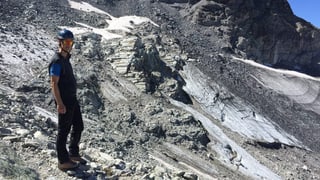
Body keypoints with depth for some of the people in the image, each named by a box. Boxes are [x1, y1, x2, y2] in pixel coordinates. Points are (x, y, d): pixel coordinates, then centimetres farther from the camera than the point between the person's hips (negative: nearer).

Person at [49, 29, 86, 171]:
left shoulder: (65, 58, 11)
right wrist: (60, 104, -24)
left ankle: (73, 154, 33)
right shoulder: (57, 61, -17)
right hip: (64, 102, -9)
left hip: (72, 99, 9)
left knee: (78, 127, 17)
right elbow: (54, 84, -21)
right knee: (63, 130, 2)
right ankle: (63, 161, 16)